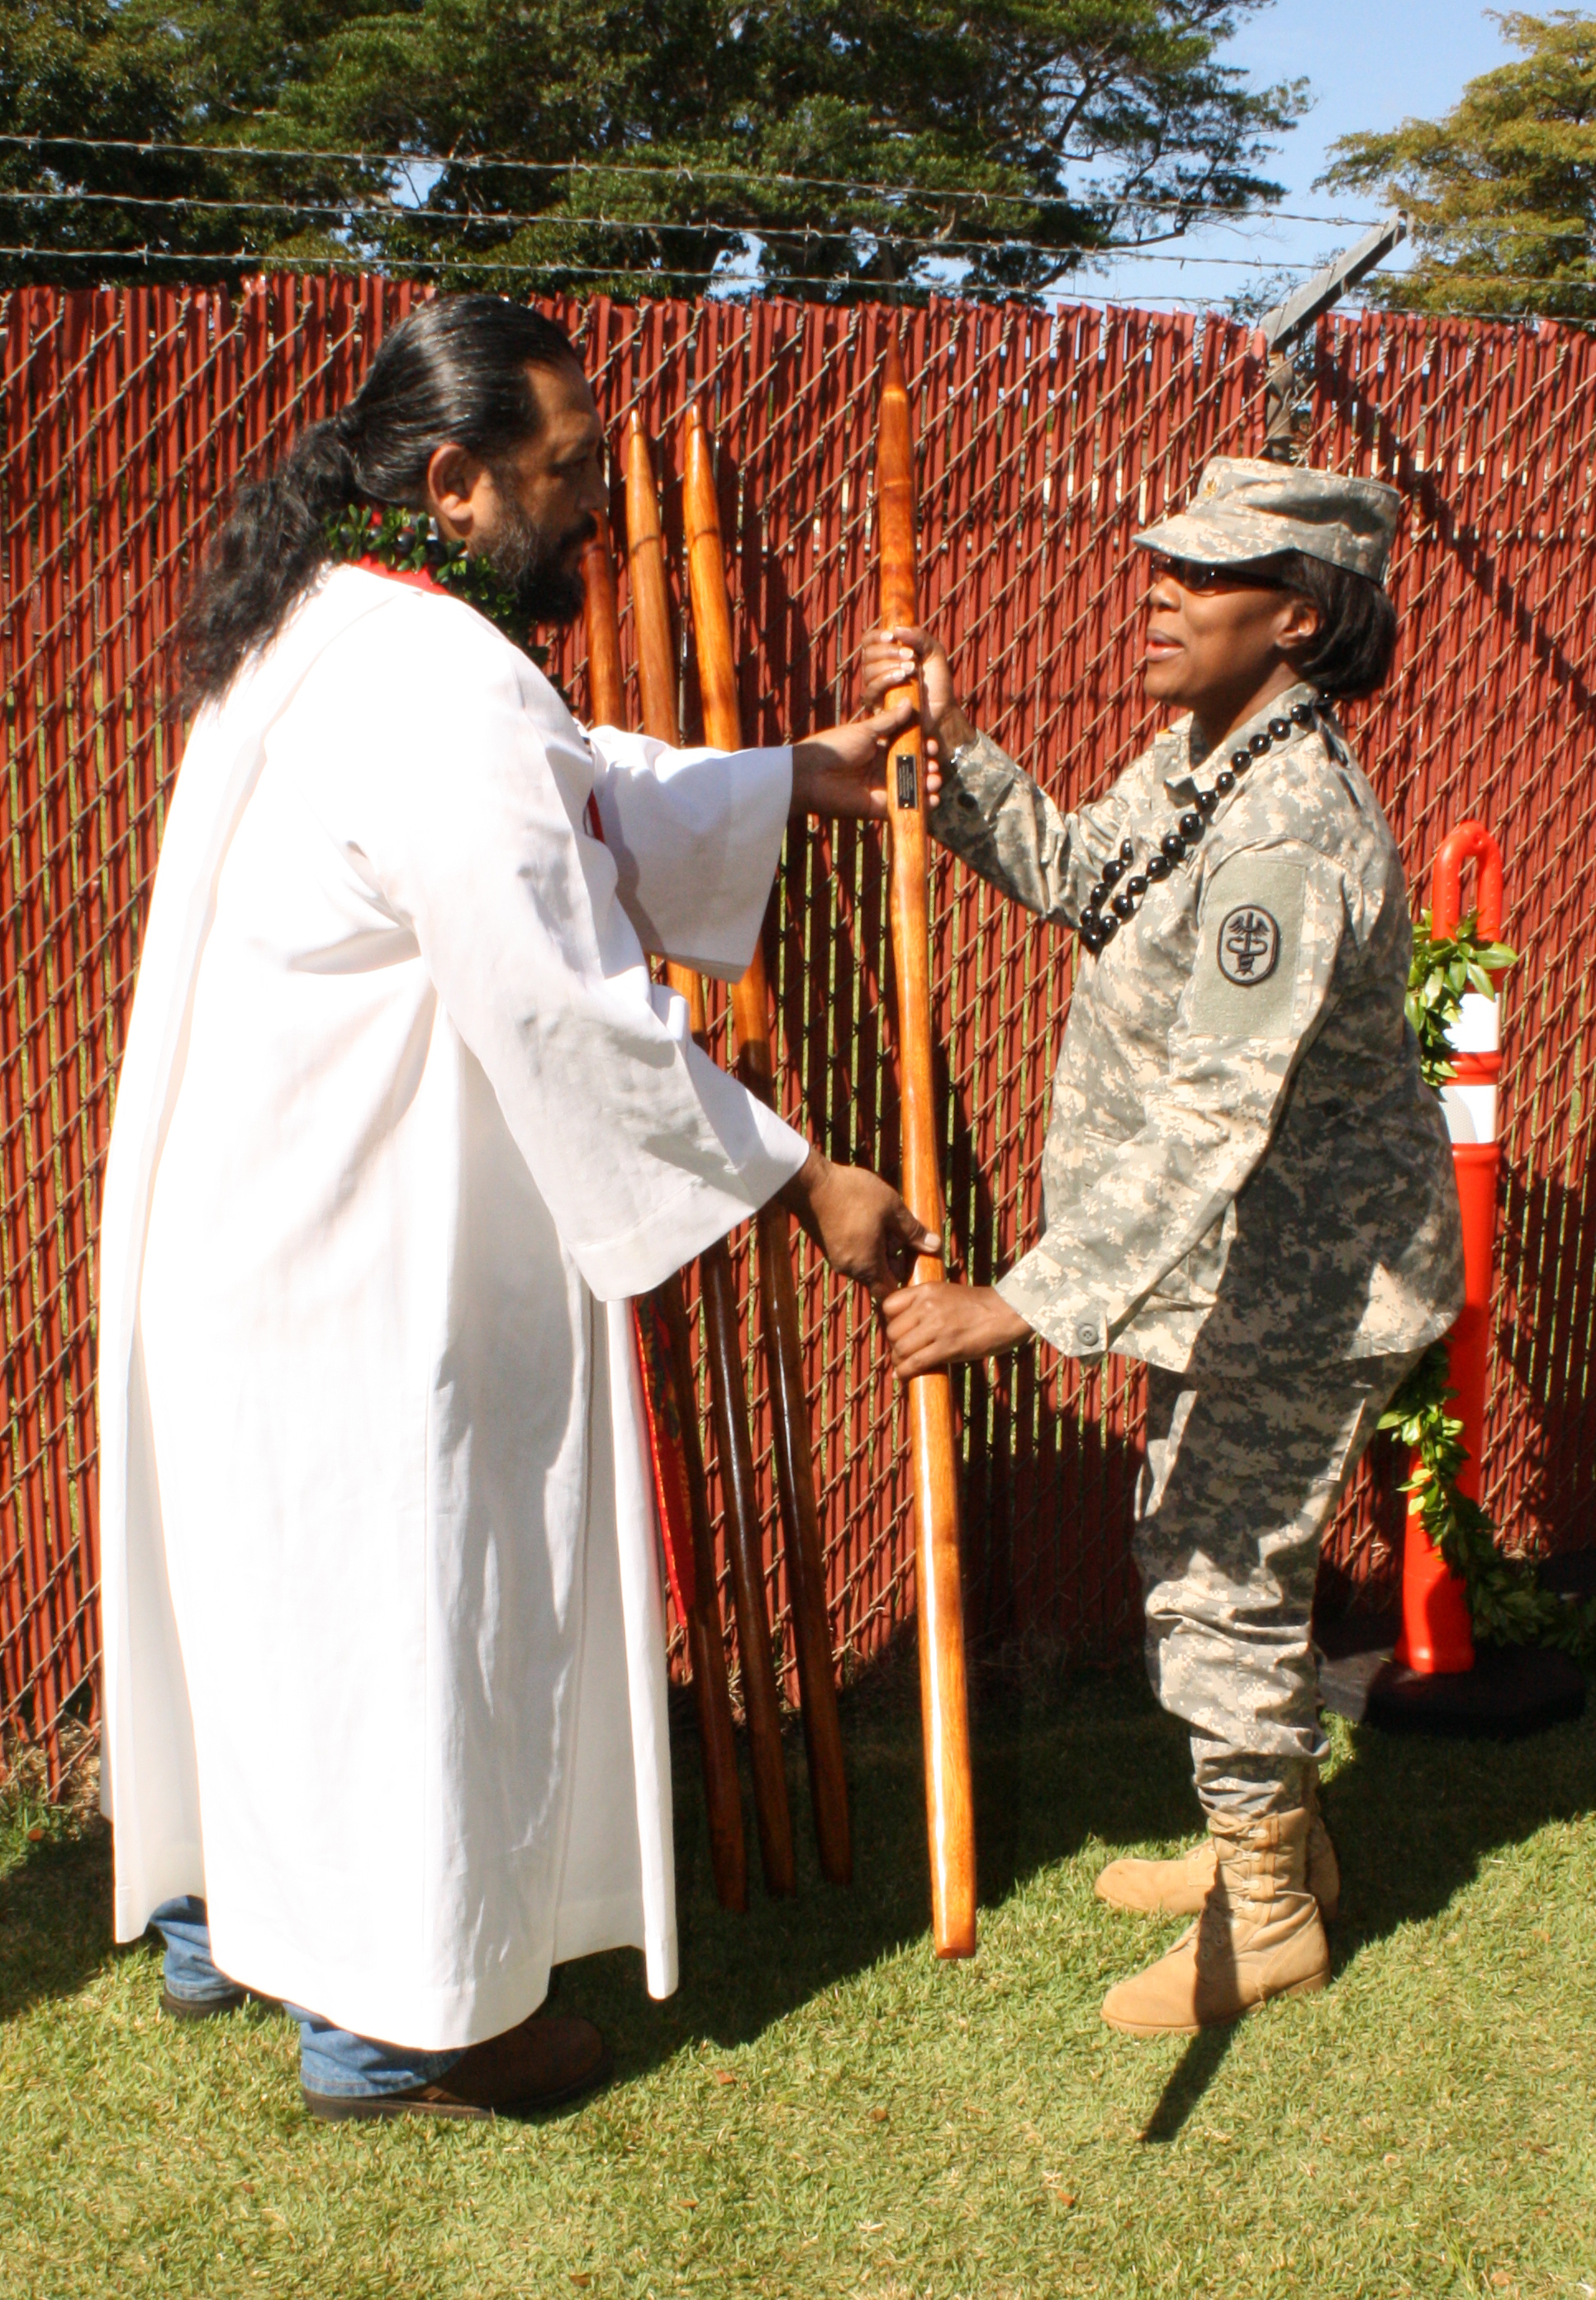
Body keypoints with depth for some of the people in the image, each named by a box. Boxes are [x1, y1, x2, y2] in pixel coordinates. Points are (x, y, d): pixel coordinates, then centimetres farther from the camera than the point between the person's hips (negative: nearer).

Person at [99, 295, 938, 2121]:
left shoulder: (325, 636, 9)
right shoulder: (442, 692, -24)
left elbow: (594, 800, 19)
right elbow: (571, 1014, -26)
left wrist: (796, 778, 14)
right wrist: (799, 1184, -18)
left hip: (246, 1227, 10)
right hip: (371, 1268, -10)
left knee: (271, 1577, 22)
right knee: (406, 1608, 5)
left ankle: (220, 1915, 40)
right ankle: (393, 2020, 23)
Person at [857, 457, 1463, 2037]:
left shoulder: (1290, 837, -31)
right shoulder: (1204, 753, 0)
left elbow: (1211, 1123, -36)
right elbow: (1077, 876, 15)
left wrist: (1020, 1305, -39)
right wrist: (949, 752, 0)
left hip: (1299, 1275, -10)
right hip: (1244, 1258, 10)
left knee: (1220, 1576, 3)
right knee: (1207, 1547, 22)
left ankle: (1268, 1915, 24)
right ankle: (1273, 1836, 42)